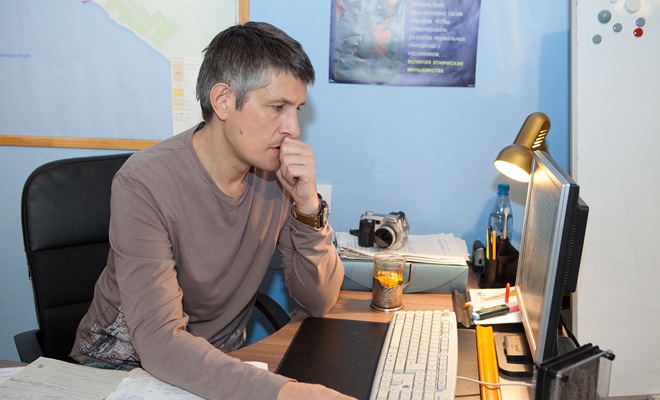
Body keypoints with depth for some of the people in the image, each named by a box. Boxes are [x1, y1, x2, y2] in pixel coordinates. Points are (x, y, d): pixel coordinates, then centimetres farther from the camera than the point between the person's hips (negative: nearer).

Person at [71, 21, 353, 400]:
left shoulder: (279, 172, -9)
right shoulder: (145, 184, -23)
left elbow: (319, 302, -6)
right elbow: (158, 340, -30)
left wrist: (308, 207, -22)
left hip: (225, 355, 5)